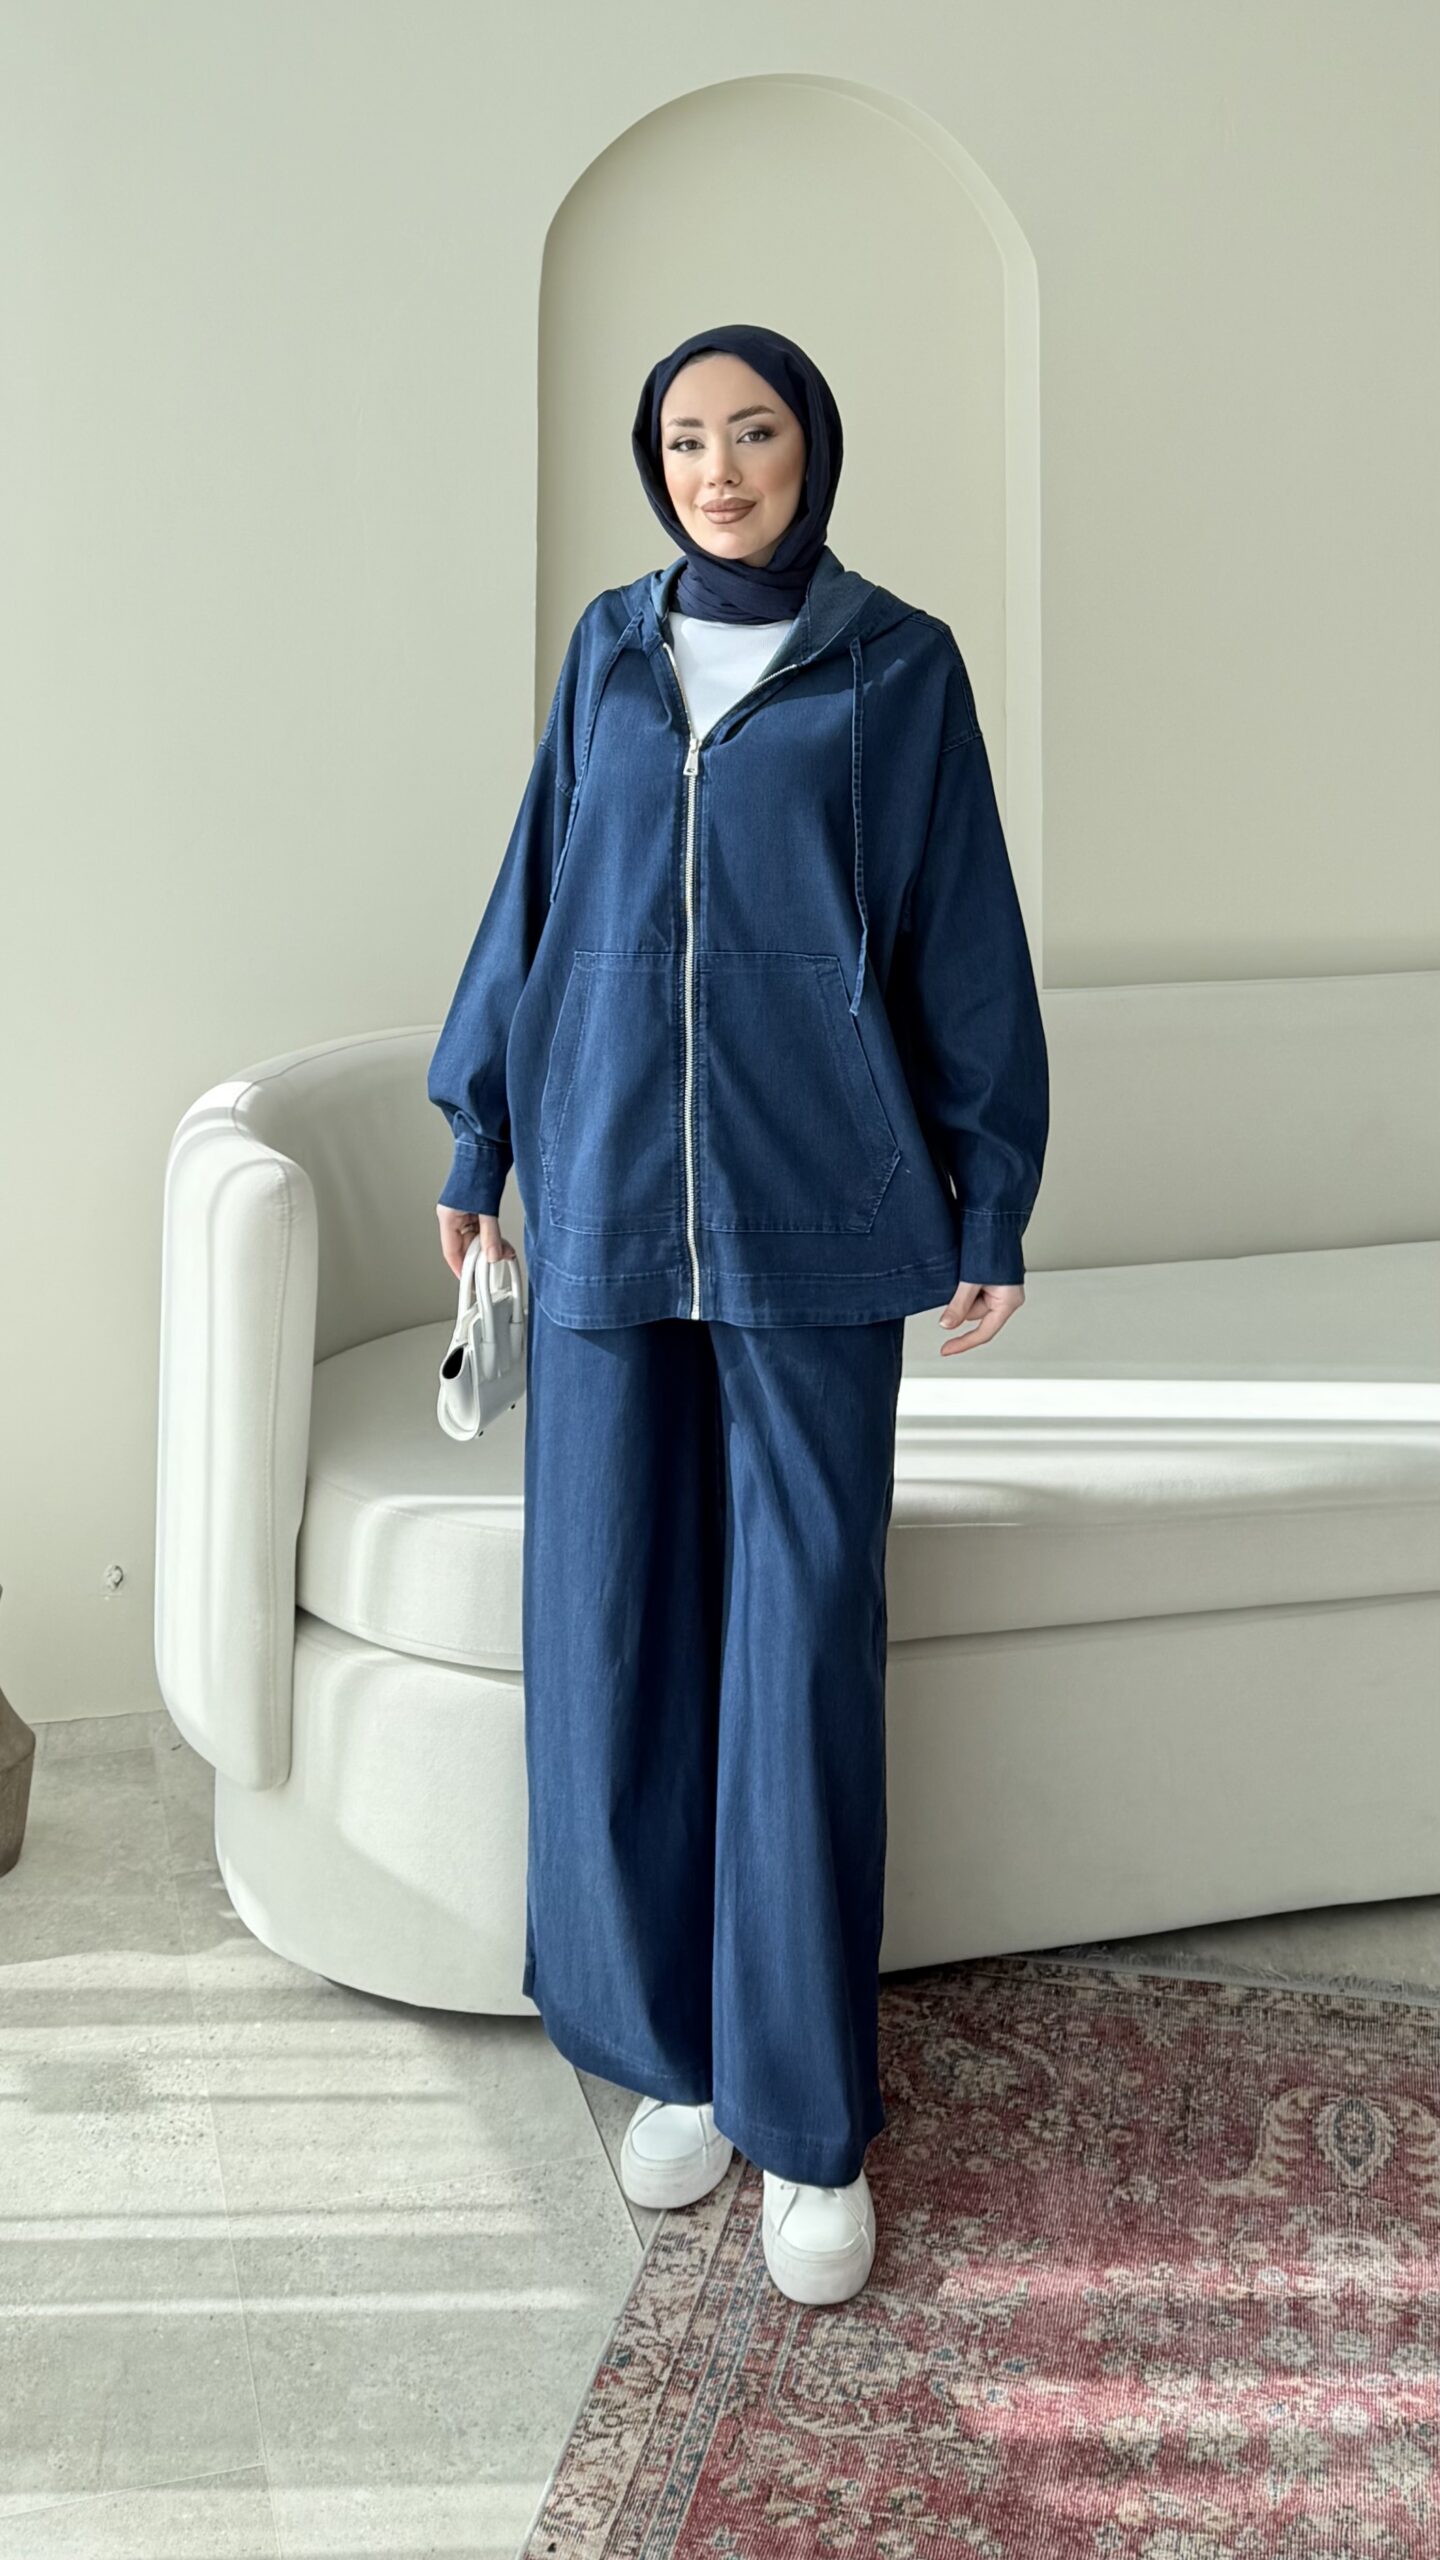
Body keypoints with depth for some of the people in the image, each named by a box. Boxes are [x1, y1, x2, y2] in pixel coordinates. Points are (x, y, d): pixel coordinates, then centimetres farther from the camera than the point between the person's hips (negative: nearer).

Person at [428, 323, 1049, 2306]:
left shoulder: (900, 664, 3)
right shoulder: (611, 650, 12)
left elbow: (966, 940, 3)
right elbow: (538, 889, 16)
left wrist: (992, 1201, 0)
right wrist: (477, 1132, 14)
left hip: (813, 1204, -3)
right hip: (609, 1189, 3)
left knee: (804, 1641, -4)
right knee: (617, 1622, 3)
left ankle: (815, 2117, 8)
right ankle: (672, 2045, 20)